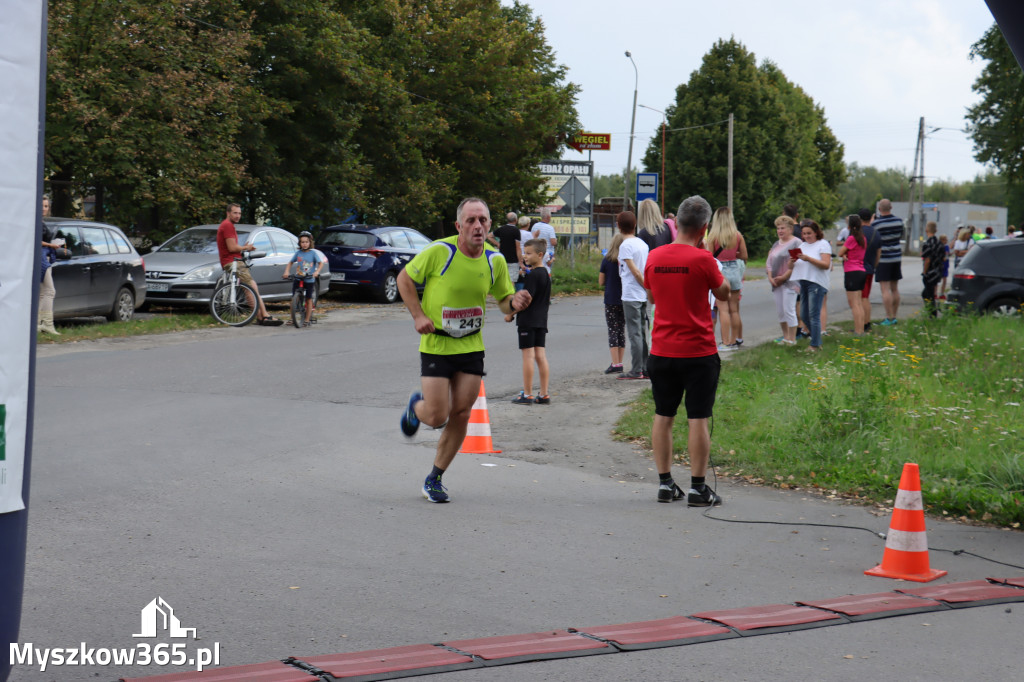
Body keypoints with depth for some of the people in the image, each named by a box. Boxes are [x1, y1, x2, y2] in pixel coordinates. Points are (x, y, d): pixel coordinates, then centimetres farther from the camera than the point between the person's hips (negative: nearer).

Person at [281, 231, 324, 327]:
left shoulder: (313, 252, -3)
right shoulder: (298, 253, 4)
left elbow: (321, 263, -9)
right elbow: (290, 263, 12)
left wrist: (317, 272, -26)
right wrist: (286, 272, -4)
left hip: (309, 280, -2)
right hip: (298, 278, 2)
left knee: (309, 299, 3)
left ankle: (307, 320, 9)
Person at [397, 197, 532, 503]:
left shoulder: (495, 260, -2)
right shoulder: (439, 251, -15)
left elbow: (503, 299, 10)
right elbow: (405, 279, -2)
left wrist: (515, 303, -14)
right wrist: (419, 315, -12)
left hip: (471, 346, 4)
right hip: (436, 345, -4)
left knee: (461, 416, 2)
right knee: (437, 417, -7)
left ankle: (434, 480, 19)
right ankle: (416, 406, 32)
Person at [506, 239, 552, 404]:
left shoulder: (532, 275, -15)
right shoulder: (545, 273, 12)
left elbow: (527, 298, -18)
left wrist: (510, 314, -9)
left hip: (528, 320, -8)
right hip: (541, 321, 8)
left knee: (528, 355, -4)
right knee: (540, 356, 8)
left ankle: (527, 395, 0)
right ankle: (544, 395, 8)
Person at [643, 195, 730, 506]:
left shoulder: (654, 257, 1)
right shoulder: (702, 259, -13)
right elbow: (723, 294, 3)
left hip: (662, 351, 4)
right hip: (698, 352, -4)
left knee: (663, 417, 12)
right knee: (698, 420, 0)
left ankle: (665, 483, 16)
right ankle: (698, 487, 2)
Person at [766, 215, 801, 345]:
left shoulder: (796, 243, -7)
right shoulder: (776, 244, 17)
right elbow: (769, 262, 16)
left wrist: (784, 277, -17)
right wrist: (770, 277, 0)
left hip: (789, 281, -8)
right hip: (776, 283, 8)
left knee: (789, 310, -9)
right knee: (780, 311, 9)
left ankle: (792, 339, -4)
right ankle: (785, 336, 19)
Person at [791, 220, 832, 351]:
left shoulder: (823, 244, -2)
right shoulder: (802, 246, 19)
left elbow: (826, 265, -14)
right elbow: (792, 266, 19)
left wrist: (808, 258, -20)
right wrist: (793, 261, -5)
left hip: (816, 283, -8)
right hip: (803, 283, 8)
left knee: (814, 315, -9)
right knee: (805, 315, 8)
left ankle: (815, 345, -4)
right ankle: (817, 339, 21)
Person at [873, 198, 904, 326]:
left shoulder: (875, 224, -15)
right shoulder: (899, 220, 1)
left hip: (883, 259, -6)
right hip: (896, 258, 6)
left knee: (885, 290, -4)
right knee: (895, 289, 12)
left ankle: (889, 318, -7)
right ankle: (894, 317, 17)